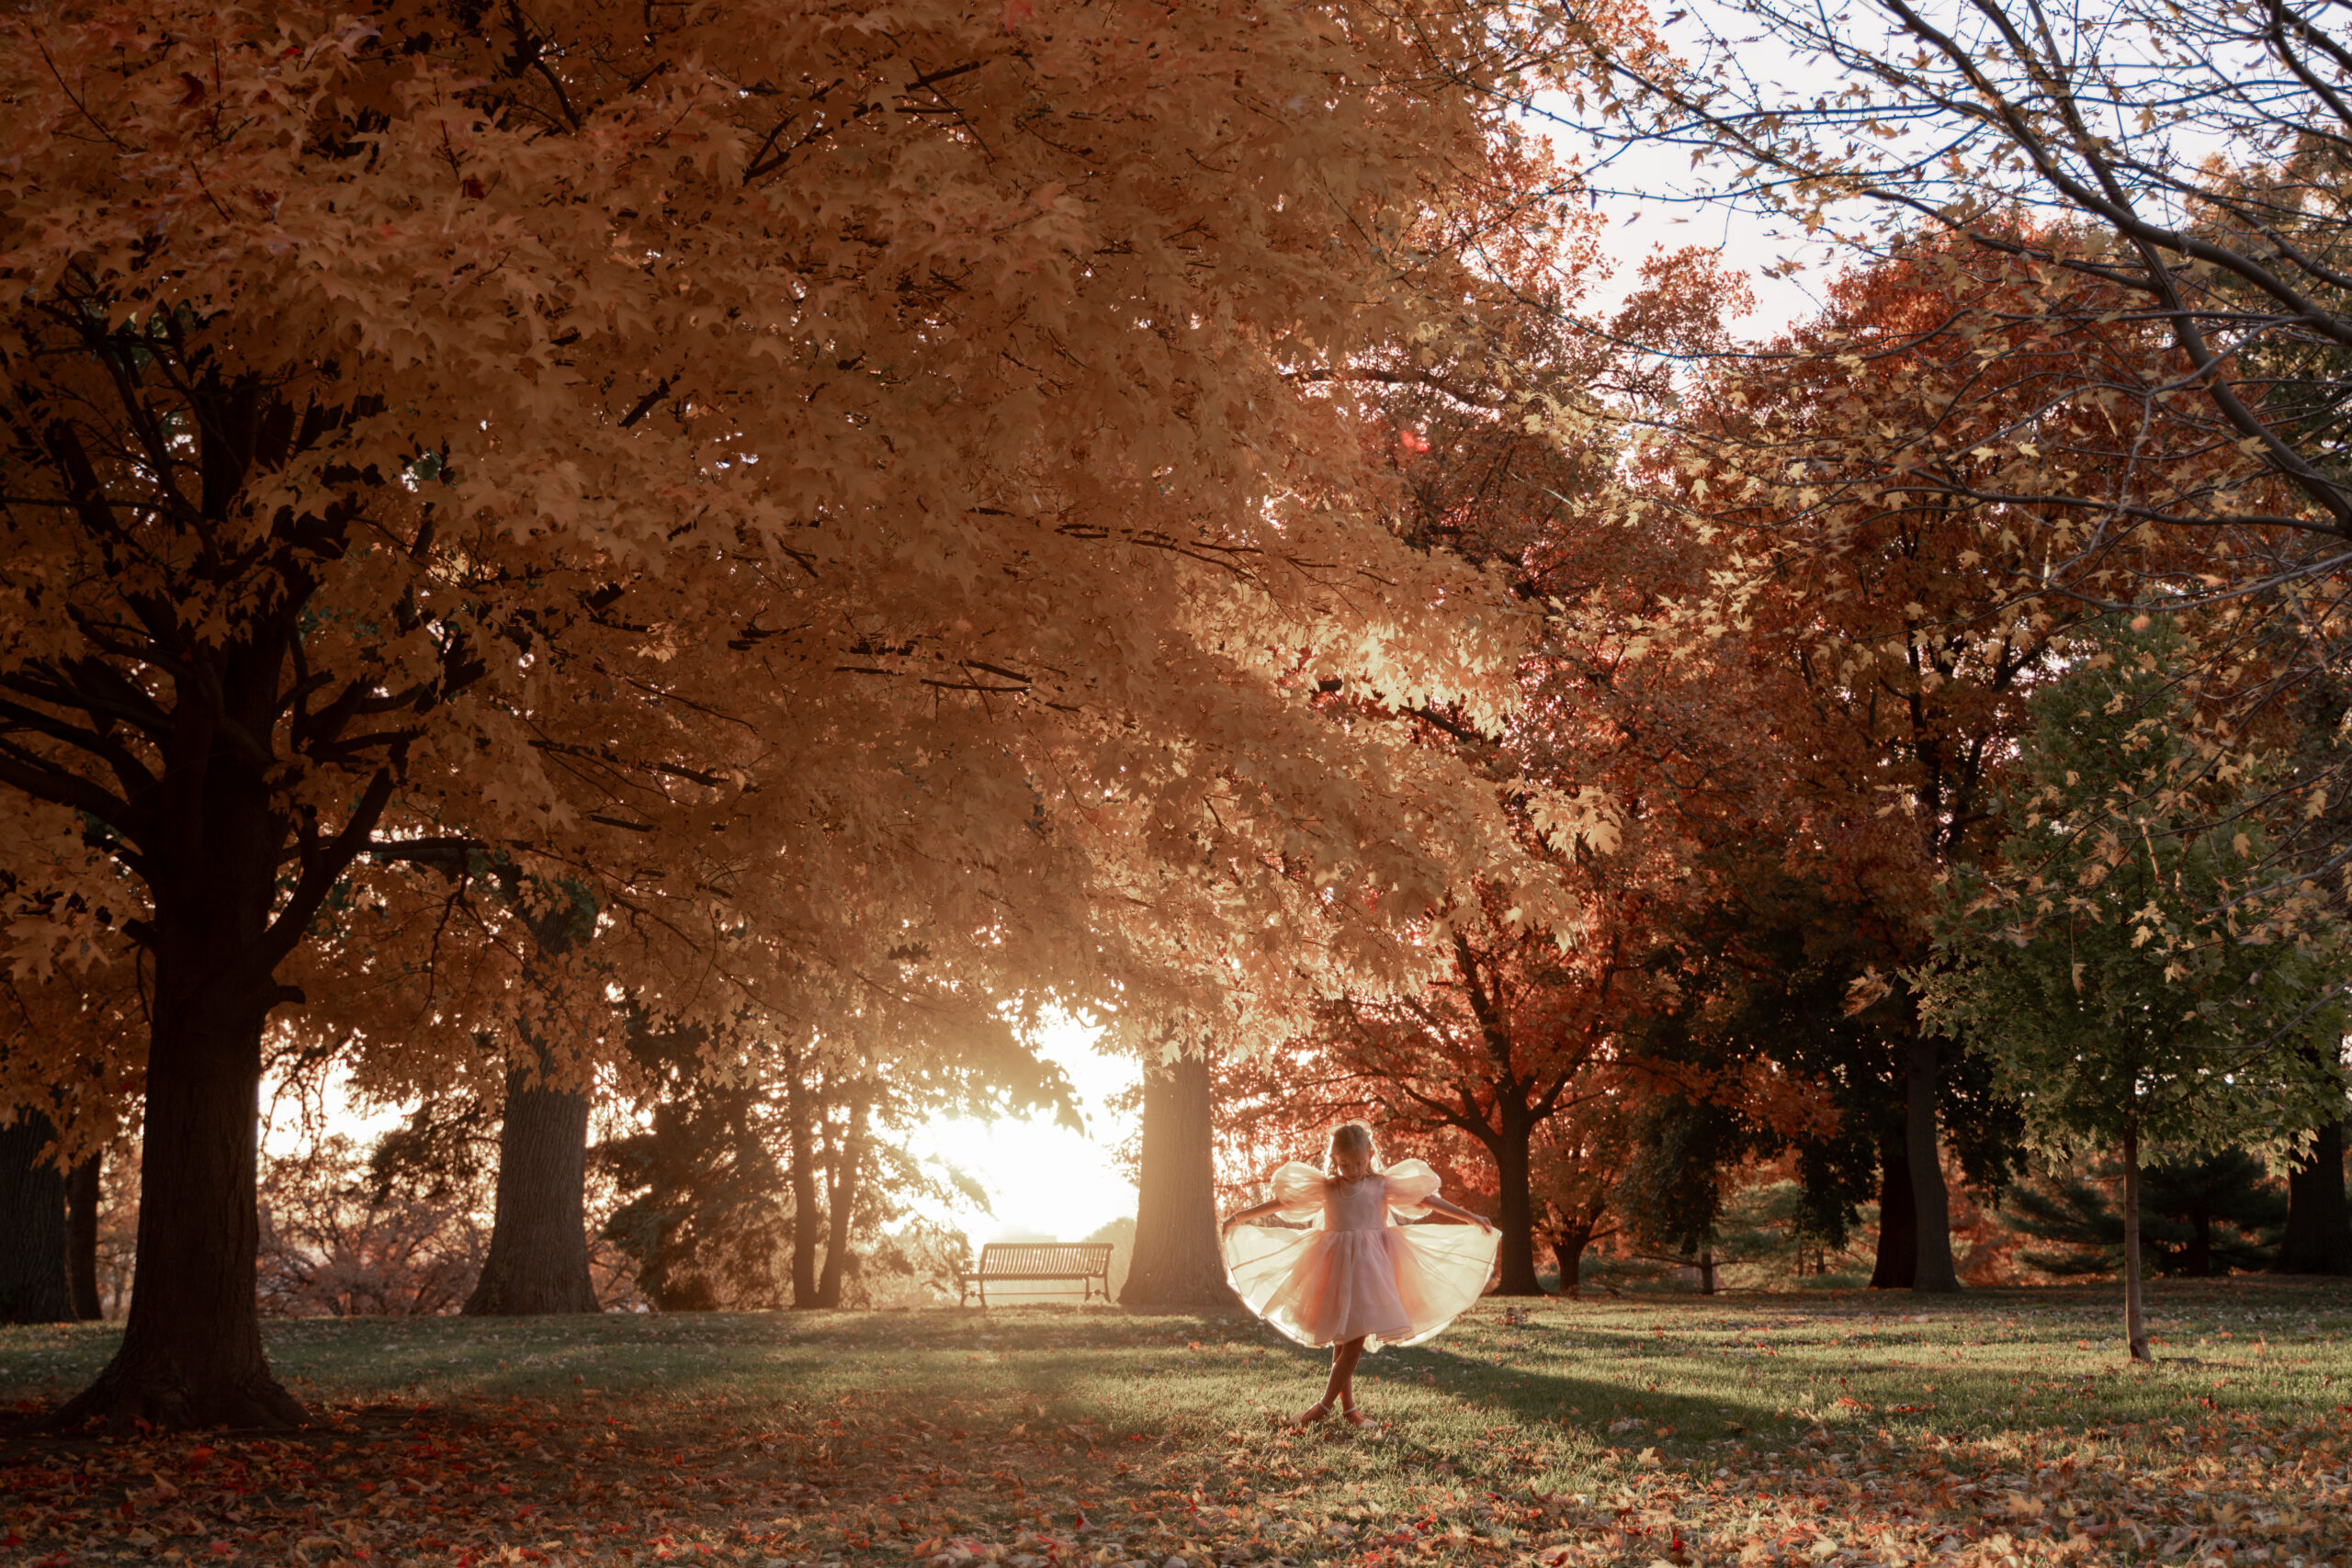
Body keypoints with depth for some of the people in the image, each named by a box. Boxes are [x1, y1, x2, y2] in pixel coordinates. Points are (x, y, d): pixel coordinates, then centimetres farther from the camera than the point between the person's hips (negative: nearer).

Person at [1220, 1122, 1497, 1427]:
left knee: (1356, 1340, -9)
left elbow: (1425, 1198, 6)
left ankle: (1326, 1404, -2)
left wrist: (1471, 1217, 7)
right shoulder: (1325, 1188, 7)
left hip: (1369, 1267, -1)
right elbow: (1282, 1202, 10)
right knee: (1341, 1342, 2)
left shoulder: (1381, 1185, 5)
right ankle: (1348, 1407, 10)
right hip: (1336, 1269, 1)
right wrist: (1240, 1217, 11)